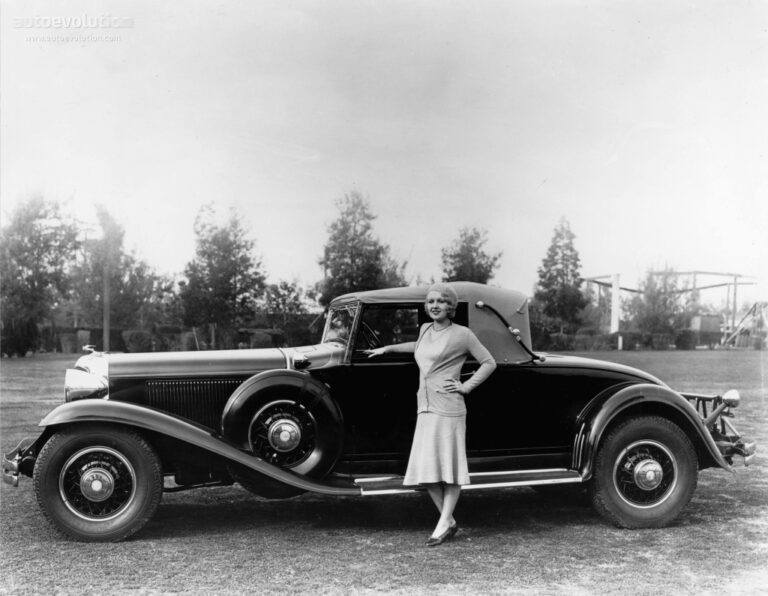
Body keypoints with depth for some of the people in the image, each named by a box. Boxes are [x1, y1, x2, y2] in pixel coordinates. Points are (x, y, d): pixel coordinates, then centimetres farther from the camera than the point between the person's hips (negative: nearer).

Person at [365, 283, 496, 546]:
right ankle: (449, 522, 16)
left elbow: (489, 363, 1)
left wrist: (466, 386, -6)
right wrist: (387, 348, 38)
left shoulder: (462, 334, -3)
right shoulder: (425, 329, 15)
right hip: (424, 408, 7)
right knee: (426, 470, 5)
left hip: (448, 408, -7)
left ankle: (443, 524, 5)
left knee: (449, 466, -1)